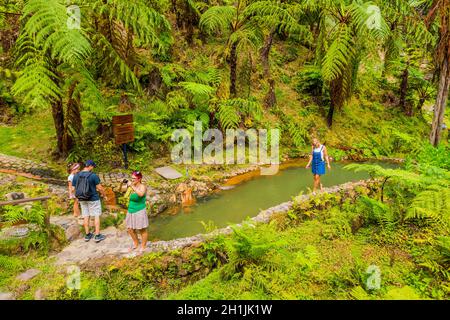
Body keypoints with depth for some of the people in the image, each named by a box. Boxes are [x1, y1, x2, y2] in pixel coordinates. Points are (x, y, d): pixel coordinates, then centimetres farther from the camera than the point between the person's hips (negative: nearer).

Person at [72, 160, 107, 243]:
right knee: (97, 216, 5)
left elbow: (74, 189, 4)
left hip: (82, 199, 5)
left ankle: (87, 235, 22)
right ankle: (97, 236, 6)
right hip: (93, 199, -5)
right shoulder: (93, 176, -16)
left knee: (86, 216, 14)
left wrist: (78, 197, 20)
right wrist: (104, 195, 5)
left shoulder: (76, 176, -1)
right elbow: (100, 188, -11)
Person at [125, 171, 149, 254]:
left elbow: (141, 194, -39)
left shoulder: (142, 187, -15)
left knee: (142, 230, 6)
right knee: (130, 229, 17)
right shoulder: (132, 186, 3)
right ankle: (136, 244, 39)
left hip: (139, 212, -7)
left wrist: (132, 186, -37)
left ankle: (142, 247, 24)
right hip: (131, 211, 7)